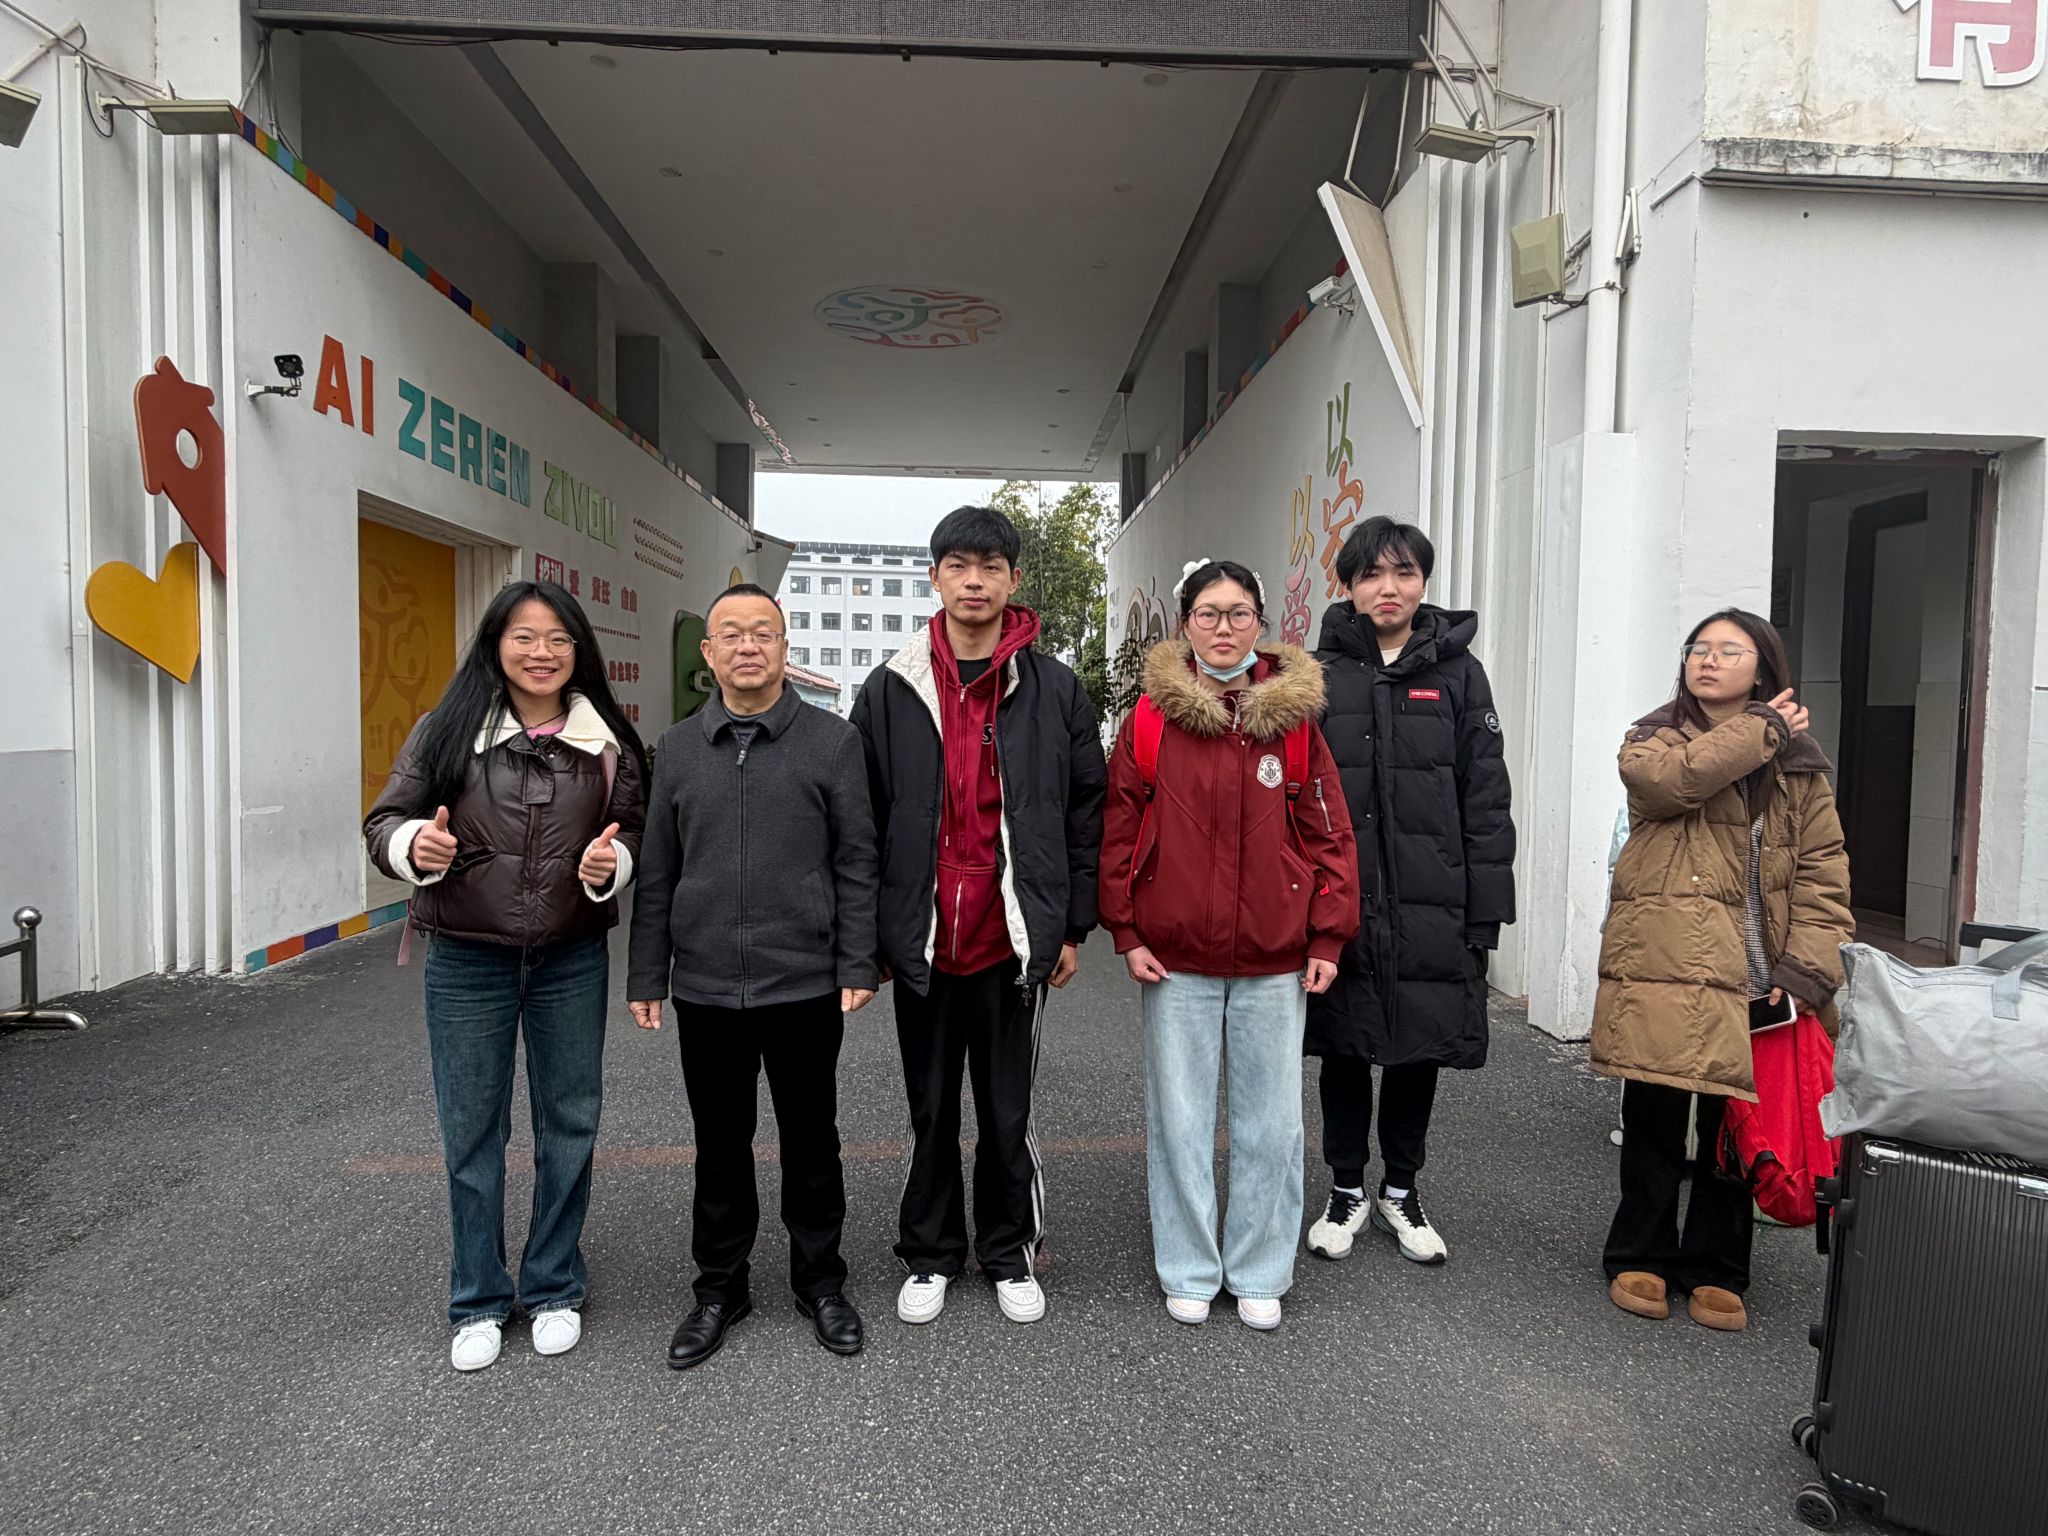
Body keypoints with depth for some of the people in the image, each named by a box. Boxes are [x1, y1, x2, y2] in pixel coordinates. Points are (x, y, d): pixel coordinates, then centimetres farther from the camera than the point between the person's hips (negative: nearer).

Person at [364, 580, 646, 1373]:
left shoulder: (606, 742, -1)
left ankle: (554, 1290, 31)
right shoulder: (445, 731, -5)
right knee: (471, 1131, 10)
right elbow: (384, 820, -2)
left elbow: (634, 831, 6)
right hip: (467, 961, -1)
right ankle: (478, 1302, 29)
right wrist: (415, 845, -24)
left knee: (569, 1124, 12)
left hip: (572, 963, 1)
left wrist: (611, 862, -16)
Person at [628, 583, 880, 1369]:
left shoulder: (832, 740, -2)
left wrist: (857, 965, -7)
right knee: (720, 1146, 14)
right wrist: (646, 975, 7)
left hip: (804, 984, -2)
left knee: (810, 1141, 12)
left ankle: (819, 1278, 30)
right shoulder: (677, 748, 7)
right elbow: (656, 871, 9)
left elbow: (856, 862, -2)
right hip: (704, 987, 2)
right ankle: (719, 1284, 32)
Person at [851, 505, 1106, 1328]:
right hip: (922, 938, 1)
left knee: (1007, 1109, 12)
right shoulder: (890, 689, 2)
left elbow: (1084, 812, 3)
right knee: (930, 1109, 14)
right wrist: (869, 931, 2)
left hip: (1015, 938, -1)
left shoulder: (1056, 690, 0)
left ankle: (1010, 1252, 32)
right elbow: (864, 817, 4)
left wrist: (1071, 925, 1)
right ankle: (929, 1255, 32)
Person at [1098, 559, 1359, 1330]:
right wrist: (1126, 931, -4)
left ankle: (1260, 1273, 29)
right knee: (1179, 1120, 10)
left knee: (1272, 1122, 10)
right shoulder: (1150, 718, -1)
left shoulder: (1294, 716, 2)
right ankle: (1189, 1272, 27)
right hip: (1175, 956, -1)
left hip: (1275, 957, 1)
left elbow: (1329, 831, 3)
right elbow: (1118, 828, 0)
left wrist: (1329, 936, -1)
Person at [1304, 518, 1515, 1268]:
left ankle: (1401, 1190, 32)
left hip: (1429, 901, 1)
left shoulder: (1457, 672, 3)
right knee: (1343, 1048, 10)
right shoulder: (1321, 673, 2)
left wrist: (1485, 911, -3)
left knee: (1419, 1048, 12)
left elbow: (1486, 798, 1)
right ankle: (1347, 1190, 29)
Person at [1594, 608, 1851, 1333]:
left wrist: (1809, 968, -6)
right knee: (1653, 1117, 3)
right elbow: (1674, 777, -18)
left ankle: (1715, 1270, 24)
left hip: (1754, 975, 2)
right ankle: (1640, 1259, 20)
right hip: (1663, 963, -2)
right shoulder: (1654, 740, 7)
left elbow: (1822, 872, 6)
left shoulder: (1799, 765, 13)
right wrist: (1763, 730, -6)